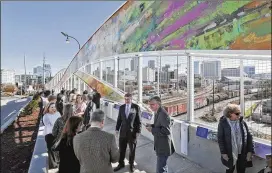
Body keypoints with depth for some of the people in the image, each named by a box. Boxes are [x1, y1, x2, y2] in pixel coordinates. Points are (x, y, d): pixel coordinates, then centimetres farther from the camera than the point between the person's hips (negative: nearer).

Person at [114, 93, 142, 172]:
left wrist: (138, 131, -9)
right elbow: (119, 119, 7)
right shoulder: (121, 107, 1)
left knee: (132, 150, 13)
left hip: (132, 132, -3)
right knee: (121, 149, 13)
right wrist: (117, 129, 2)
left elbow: (139, 120, -7)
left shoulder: (136, 107, -9)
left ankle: (131, 164, 34)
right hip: (123, 131, 3)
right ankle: (121, 164, 33)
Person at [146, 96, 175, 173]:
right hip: (160, 145, 10)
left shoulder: (163, 114, -25)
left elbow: (166, 131, -28)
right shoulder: (157, 113, 5)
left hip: (163, 146, -10)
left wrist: (152, 130, -27)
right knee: (163, 166, 27)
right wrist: (151, 126, -2)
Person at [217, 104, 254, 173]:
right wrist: (223, 153, -11)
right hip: (230, 154, -3)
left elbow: (249, 137, 1)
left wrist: (250, 151, -3)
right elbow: (220, 139, -10)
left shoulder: (242, 122, -3)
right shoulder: (223, 123, -14)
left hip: (242, 153, 3)